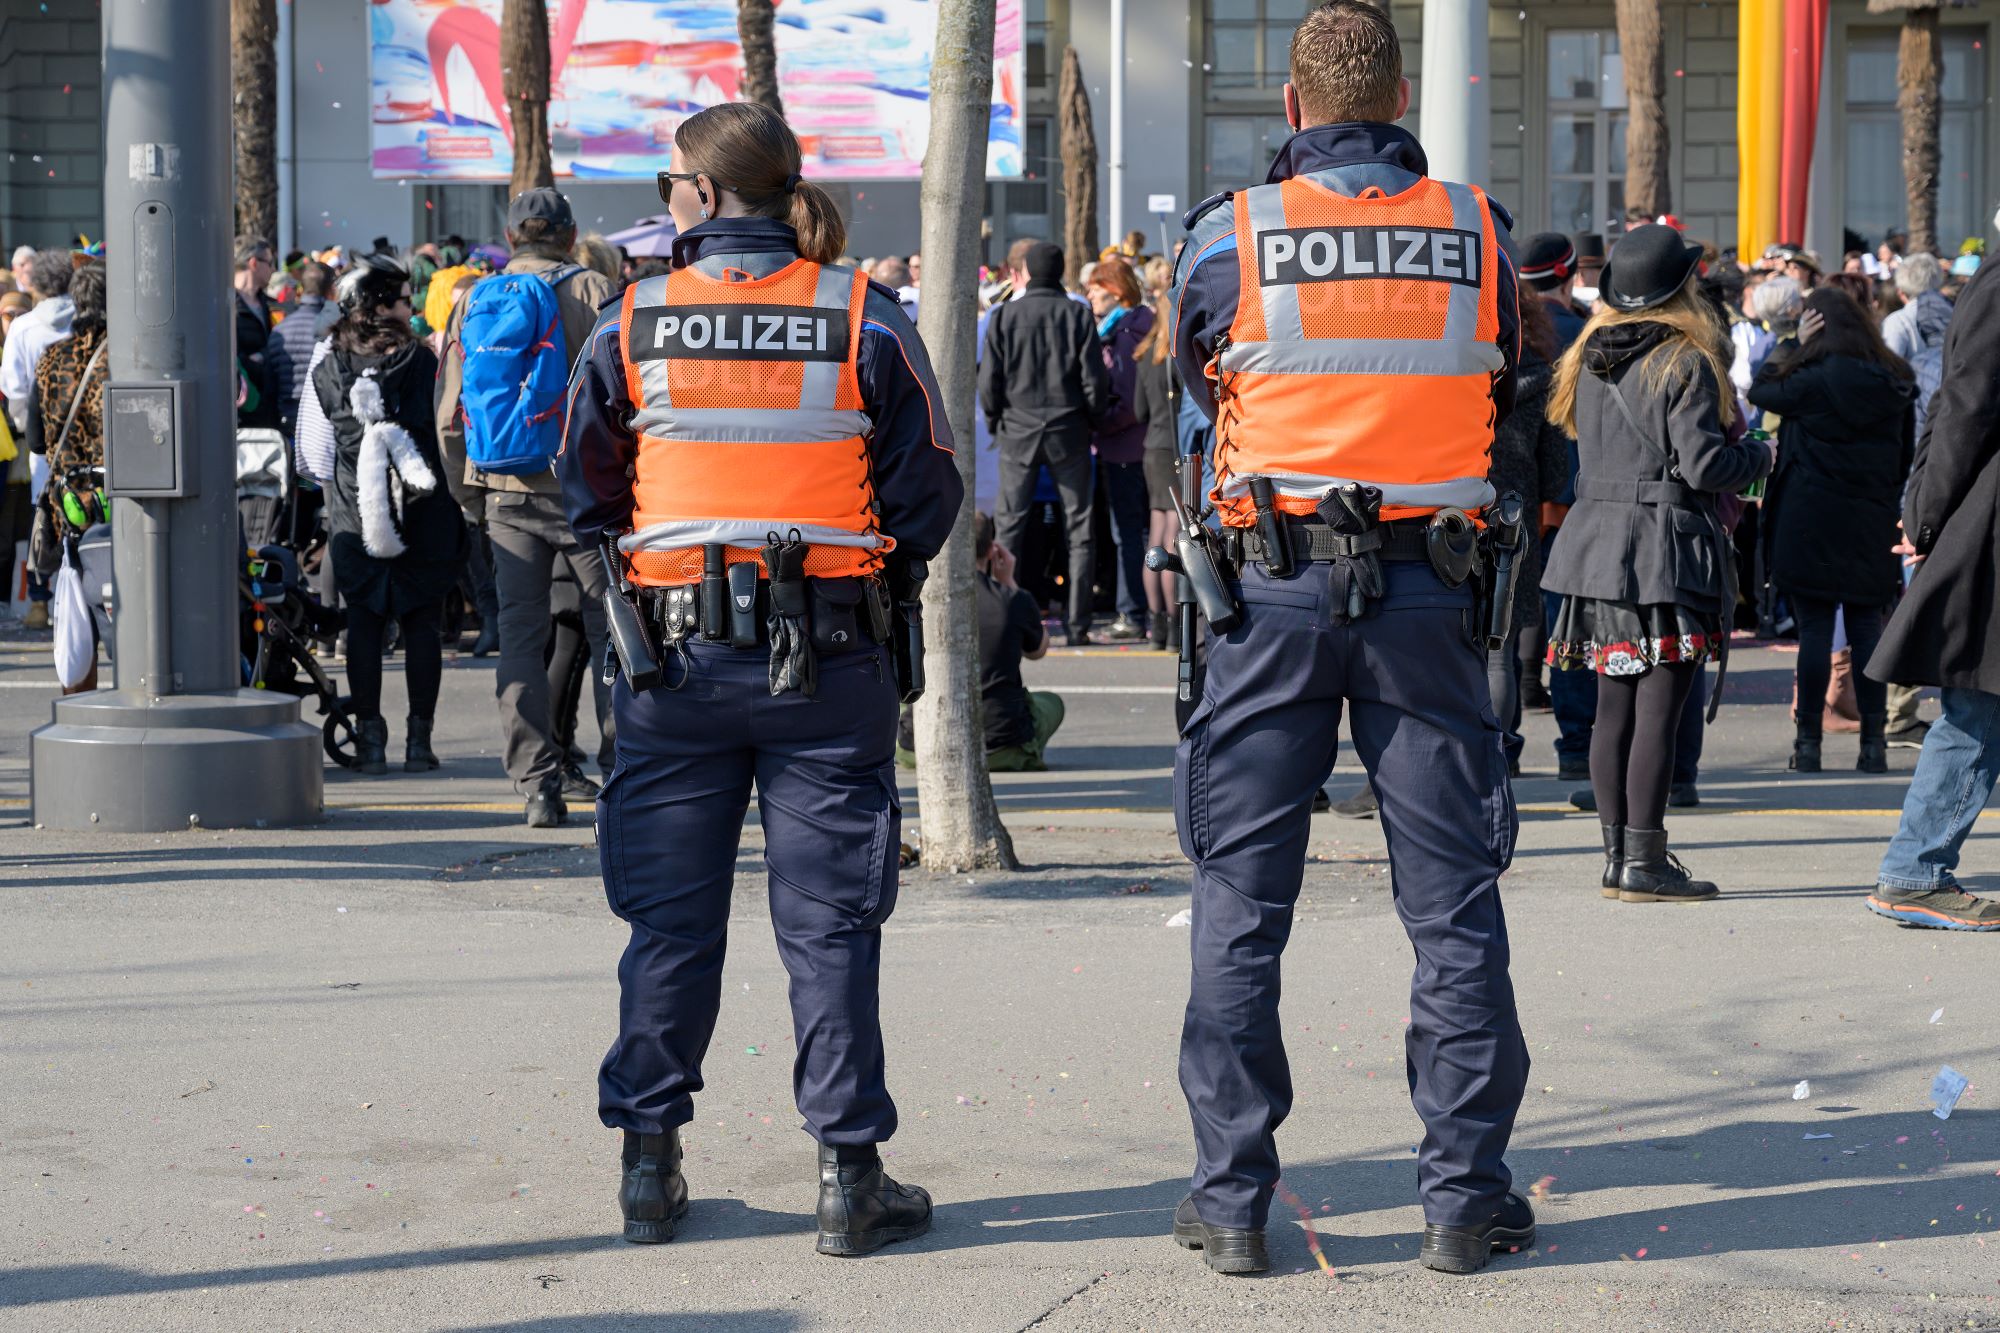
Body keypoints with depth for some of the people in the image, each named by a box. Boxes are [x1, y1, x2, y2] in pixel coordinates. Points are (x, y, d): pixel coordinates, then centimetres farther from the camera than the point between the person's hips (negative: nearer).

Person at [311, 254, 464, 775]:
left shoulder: (328, 369, 2)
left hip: (353, 516, 2)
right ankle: (418, 737, 4)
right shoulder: (421, 361, -4)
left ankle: (369, 736, 5)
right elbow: (447, 433, 1)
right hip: (423, 516, -2)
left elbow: (317, 448, 8)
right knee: (421, 623, 4)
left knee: (363, 622, 6)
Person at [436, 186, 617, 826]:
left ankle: (538, 790, 3)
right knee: (610, 630, 5)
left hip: (507, 491, 3)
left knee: (519, 636, 6)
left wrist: (467, 494, 18)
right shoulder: (591, 291, -1)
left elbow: (450, 412, 10)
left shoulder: (473, 302, 9)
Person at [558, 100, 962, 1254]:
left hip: (676, 651, 1)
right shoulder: (864, 318, -4)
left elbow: (587, 497, 6)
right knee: (830, 918, 5)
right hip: (832, 653, -1)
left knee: (670, 916, 10)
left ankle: (650, 1160, 15)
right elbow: (928, 492, -2)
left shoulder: (632, 325, -1)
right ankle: (851, 1173, 7)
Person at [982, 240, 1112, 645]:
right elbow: (1095, 379, -6)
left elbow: (989, 381, -3)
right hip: (1068, 430, -1)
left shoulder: (1003, 316, -3)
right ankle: (1078, 624, 2)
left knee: (1008, 527, 8)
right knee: (1079, 529, 5)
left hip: (1018, 430, 1)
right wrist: (1094, 420, 11)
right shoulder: (1078, 315, -4)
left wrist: (995, 422, 13)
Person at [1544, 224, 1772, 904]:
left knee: (1614, 708, 10)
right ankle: (1644, 864, -4)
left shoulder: (1589, 360, 11)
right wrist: (1761, 454, 2)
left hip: (1599, 536, 7)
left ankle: (1618, 857, 14)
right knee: (1659, 709, -5)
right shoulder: (1685, 361, -11)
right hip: (1666, 546, -7)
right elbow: (1703, 465, -15)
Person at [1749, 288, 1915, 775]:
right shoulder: (1894, 383, 5)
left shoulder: (1814, 380, -13)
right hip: (1872, 525, 5)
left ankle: (1808, 741, 2)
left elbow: (1761, 391, 1)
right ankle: (1874, 742, 8)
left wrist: (1794, 346, 5)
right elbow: (1906, 455, 12)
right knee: (1866, 626, 9)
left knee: (1814, 629, -1)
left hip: (1811, 522, -5)